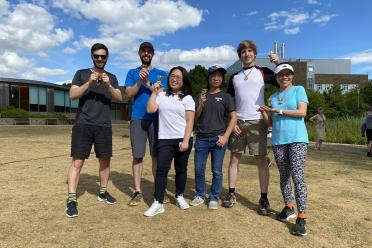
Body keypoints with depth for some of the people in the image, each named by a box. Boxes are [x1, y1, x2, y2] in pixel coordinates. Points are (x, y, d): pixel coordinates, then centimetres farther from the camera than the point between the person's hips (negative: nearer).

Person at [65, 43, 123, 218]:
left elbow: (119, 99, 3)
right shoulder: (81, 74, 9)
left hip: (104, 126, 3)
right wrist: (89, 82, -16)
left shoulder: (111, 77, 15)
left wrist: (108, 85, -15)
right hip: (83, 124, -2)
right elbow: (72, 95, -2)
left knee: (105, 160, 8)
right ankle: (71, 200, -2)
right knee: (77, 162, -7)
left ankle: (103, 192, 25)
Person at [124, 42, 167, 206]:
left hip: (156, 119, 0)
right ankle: (137, 192, 10)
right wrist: (139, 81, -11)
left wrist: (147, 83, -12)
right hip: (137, 119, 1)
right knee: (137, 156, 0)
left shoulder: (161, 73, 11)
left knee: (156, 155, 3)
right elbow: (129, 94, 2)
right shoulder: (132, 73, 13)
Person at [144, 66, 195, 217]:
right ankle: (158, 203, -1)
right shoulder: (162, 95, 9)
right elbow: (150, 110, -5)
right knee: (161, 169, -6)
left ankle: (180, 196, 29)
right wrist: (154, 92, 2)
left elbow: (190, 122, -3)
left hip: (182, 139, -1)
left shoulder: (187, 98, 3)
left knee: (181, 169, 10)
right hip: (165, 139, 1)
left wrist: (186, 141, -11)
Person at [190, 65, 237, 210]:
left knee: (217, 171, 2)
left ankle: (214, 198, 17)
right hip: (201, 138, 3)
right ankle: (200, 195, 22)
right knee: (199, 170, 5)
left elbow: (233, 117, -1)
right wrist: (200, 105, -9)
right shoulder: (201, 96, 12)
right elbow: (195, 118, 9)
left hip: (218, 138, -2)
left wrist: (225, 137, -10)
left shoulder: (225, 97, 5)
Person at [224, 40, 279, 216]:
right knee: (234, 158, 5)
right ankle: (231, 194, 15)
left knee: (261, 160, -2)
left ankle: (263, 199, 6)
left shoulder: (263, 72, 6)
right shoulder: (234, 77, 14)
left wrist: (278, 63, -12)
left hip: (257, 122, -3)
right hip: (238, 122, 3)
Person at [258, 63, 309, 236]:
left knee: (298, 177, -11)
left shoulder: (299, 90, 5)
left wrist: (279, 111, -10)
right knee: (284, 176, 11)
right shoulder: (273, 97, 16)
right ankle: (288, 208, 25)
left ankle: (301, 217, -6)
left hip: (297, 139, -4)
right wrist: (264, 113, -5)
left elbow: (302, 112, -9)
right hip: (278, 141, 5)